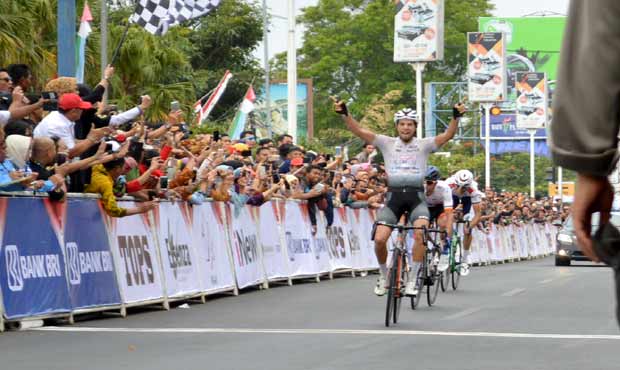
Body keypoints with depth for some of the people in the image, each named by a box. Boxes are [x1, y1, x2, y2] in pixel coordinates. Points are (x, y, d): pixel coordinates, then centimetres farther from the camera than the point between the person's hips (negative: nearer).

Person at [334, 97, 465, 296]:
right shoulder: (387, 143, 9)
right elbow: (358, 130, 0)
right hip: (393, 196, 1)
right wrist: (344, 114, -15)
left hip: (416, 196, -1)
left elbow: (447, 135, -7)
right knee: (379, 238, -16)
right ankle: (383, 275, 13)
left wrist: (456, 117, -25)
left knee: (420, 232, -28)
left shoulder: (423, 145, 8)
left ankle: (412, 279, -16)